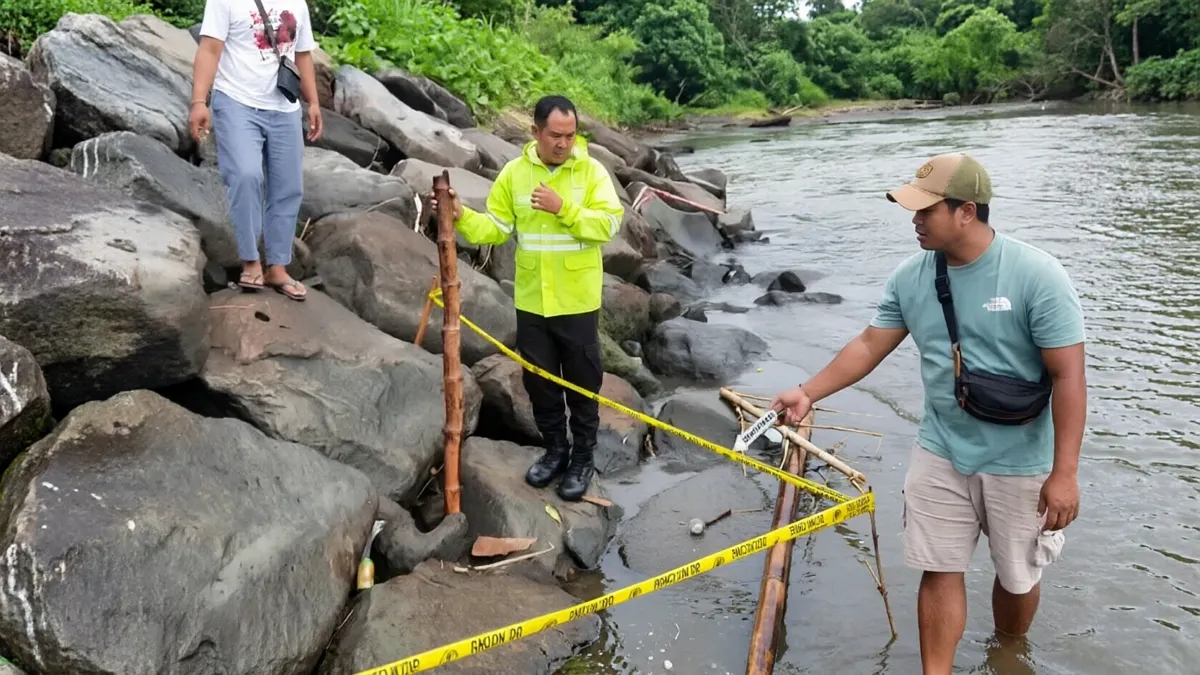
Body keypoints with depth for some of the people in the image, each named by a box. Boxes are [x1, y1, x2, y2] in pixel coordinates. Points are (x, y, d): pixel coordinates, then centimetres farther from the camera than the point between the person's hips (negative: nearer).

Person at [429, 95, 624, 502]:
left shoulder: (591, 171, -8)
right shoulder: (514, 173, 1)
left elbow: (608, 224, -17)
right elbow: (496, 228, 3)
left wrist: (563, 208, -26)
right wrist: (461, 217, -14)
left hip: (577, 301, -3)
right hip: (531, 301, 3)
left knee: (582, 383, 9)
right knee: (539, 381, 14)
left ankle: (582, 458, 24)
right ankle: (554, 449, 33)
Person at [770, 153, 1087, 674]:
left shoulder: (1037, 276, -20)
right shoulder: (910, 277, -6)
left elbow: (1068, 377, -19)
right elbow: (870, 345, 3)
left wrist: (1064, 473, -21)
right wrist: (808, 392, -7)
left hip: (1020, 463, -3)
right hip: (941, 454, 3)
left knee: (1017, 576, 16)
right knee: (940, 572, 7)